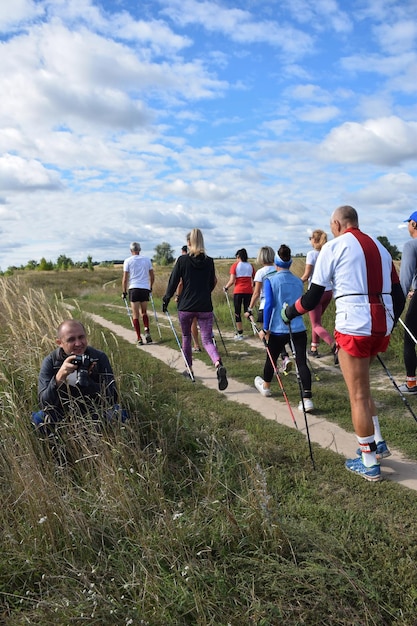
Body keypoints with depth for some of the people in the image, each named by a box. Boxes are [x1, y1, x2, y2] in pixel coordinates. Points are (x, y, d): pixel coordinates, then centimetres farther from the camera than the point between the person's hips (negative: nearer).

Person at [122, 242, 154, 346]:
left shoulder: (127, 261, 1)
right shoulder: (147, 259, 8)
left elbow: (125, 278, -1)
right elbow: (152, 276, 11)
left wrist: (124, 292, 6)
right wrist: (150, 287, 23)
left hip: (134, 288, -2)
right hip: (145, 288, 2)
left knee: (135, 315, 3)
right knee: (144, 312, 18)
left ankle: (139, 338, 1)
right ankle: (147, 331, -3)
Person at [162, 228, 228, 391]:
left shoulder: (182, 260, -6)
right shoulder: (209, 261, 3)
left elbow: (173, 282, -5)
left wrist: (166, 300, 7)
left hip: (186, 306, -1)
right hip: (205, 307, 2)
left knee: (186, 338, 19)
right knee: (207, 340, 2)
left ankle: (189, 369, 29)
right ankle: (219, 365, -24)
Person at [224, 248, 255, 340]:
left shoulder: (235, 265, -2)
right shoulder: (250, 266, 9)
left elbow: (232, 280, -9)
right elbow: (254, 280, 9)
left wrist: (226, 287, 6)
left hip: (238, 291, -3)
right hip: (249, 291, 3)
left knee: (237, 312, 6)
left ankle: (240, 333, 8)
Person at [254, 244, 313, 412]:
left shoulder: (270, 280, -5)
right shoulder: (298, 281, 9)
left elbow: (269, 304, -13)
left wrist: (265, 329, -9)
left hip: (278, 329, -2)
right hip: (299, 329, 3)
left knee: (271, 358, 20)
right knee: (302, 362, -1)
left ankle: (265, 386, 43)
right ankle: (307, 399, -10)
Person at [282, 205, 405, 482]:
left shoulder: (334, 246, 0)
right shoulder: (380, 247, 18)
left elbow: (314, 296, -3)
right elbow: (398, 297, 15)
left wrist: (289, 312, 13)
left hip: (354, 326, -6)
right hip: (382, 326, 7)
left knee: (358, 395, 4)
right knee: (361, 388, 25)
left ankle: (370, 463, 14)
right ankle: (378, 442, 26)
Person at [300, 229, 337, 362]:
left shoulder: (312, 254, -11)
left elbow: (306, 276, -14)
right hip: (328, 291, 7)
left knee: (316, 325, -1)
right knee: (316, 320, 23)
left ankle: (334, 345, -23)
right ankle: (314, 348, 28)